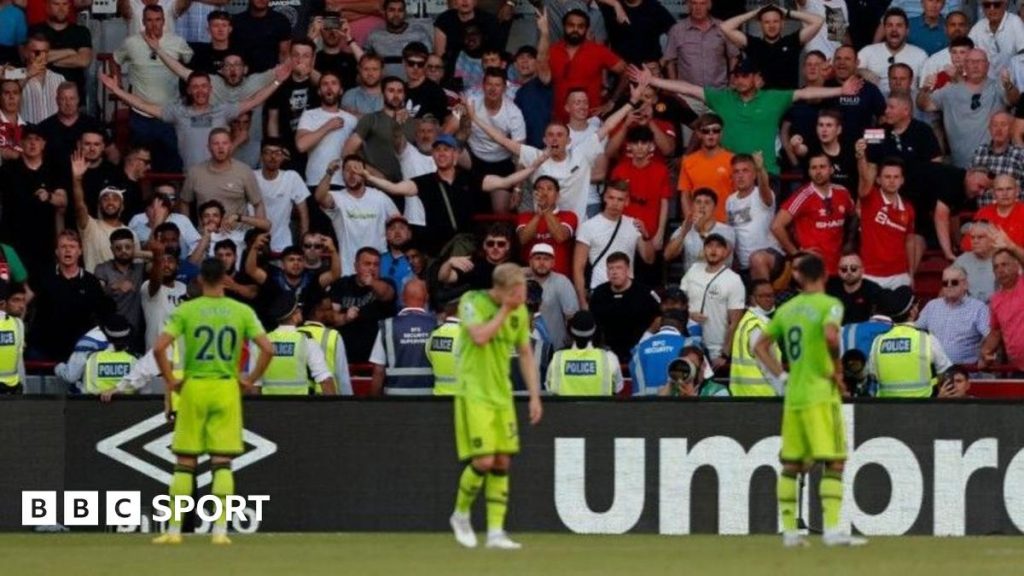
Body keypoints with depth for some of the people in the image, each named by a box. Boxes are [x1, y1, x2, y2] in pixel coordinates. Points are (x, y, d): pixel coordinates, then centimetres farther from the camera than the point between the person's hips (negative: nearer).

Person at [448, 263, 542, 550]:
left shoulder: (520, 311, 6)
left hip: (502, 396, 6)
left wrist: (535, 396, 10)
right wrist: (505, 310, -18)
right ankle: (461, 514, 12)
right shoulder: (472, 302, -10)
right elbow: (480, 337, -26)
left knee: (502, 462, 1)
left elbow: (525, 354, 15)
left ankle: (496, 532, 4)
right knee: (483, 460, -13)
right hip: (473, 394, -6)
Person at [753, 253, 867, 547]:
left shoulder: (786, 309, 12)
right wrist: (837, 368, -12)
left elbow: (760, 346, 16)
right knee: (833, 462, -5)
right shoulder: (829, 305, -6)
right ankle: (831, 529, -15)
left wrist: (781, 375, 14)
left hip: (792, 398, 6)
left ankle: (789, 531, 11)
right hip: (820, 394, -6)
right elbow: (830, 335, -26)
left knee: (791, 465, 11)